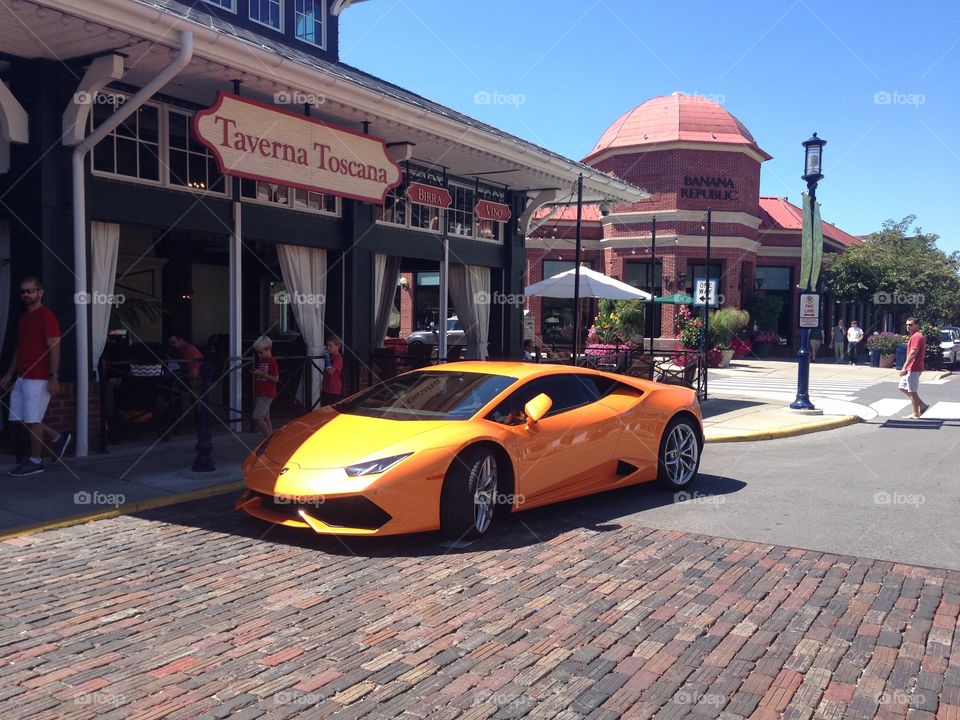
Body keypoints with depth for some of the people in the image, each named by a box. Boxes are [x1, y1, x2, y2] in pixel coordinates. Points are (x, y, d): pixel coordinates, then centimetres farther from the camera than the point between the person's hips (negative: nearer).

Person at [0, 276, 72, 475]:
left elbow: (54, 348, -16)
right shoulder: (24, 317, 15)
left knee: (32, 420, -3)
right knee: (19, 418, 11)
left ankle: (35, 462, 9)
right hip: (22, 377, 9)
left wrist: (53, 378, -21)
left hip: (39, 378, -9)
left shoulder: (46, 316, -12)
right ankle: (58, 438, 25)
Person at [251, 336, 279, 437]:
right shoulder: (260, 361, 16)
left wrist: (261, 374, -17)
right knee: (265, 418, 9)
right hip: (258, 394, 9)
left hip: (267, 395, -9)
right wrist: (255, 373, 8)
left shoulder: (272, 361, -9)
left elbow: (276, 379, -15)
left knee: (257, 417, -16)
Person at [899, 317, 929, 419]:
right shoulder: (914, 336, 17)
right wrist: (905, 368, 23)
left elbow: (912, 353, -23)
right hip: (910, 368, 11)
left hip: (913, 369, -11)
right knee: (902, 387, 16)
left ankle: (916, 414, 6)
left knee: (912, 391, -3)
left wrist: (904, 368, -24)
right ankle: (923, 405, 18)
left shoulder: (916, 336, -16)